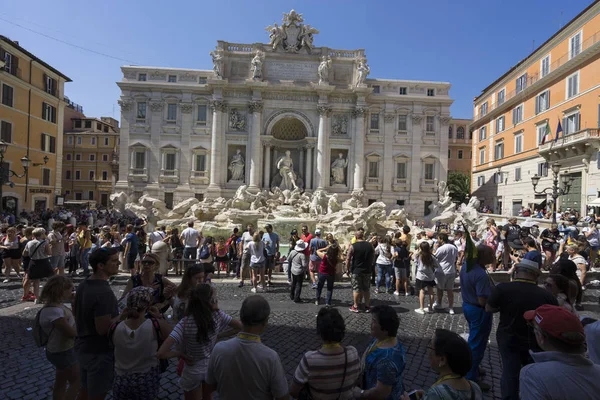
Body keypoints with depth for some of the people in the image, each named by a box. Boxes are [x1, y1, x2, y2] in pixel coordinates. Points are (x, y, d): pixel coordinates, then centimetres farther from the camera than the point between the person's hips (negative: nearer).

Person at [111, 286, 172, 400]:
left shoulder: (115, 328, -19)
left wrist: (122, 315, 1)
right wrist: (160, 317, 0)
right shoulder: (156, 325, -25)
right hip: (147, 382, -1)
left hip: (121, 382, 1)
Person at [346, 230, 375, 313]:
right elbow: (373, 257, 12)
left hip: (356, 270, -4)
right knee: (366, 289, 12)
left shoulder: (353, 246, -11)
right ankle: (367, 306, 18)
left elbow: (348, 259, -11)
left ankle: (355, 306, 11)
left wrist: (347, 268, 1)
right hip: (367, 270, 4)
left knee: (356, 289, 5)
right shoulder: (370, 245, 2)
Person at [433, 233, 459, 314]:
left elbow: (434, 257, -9)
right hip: (451, 272, 6)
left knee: (440, 289, 12)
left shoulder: (441, 248, -18)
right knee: (450, 290, 9)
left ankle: (438, 305, 26)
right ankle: (451, 308, 11)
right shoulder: (454, 248, 5)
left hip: (441, 272, -6)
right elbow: (456, 259, 16)